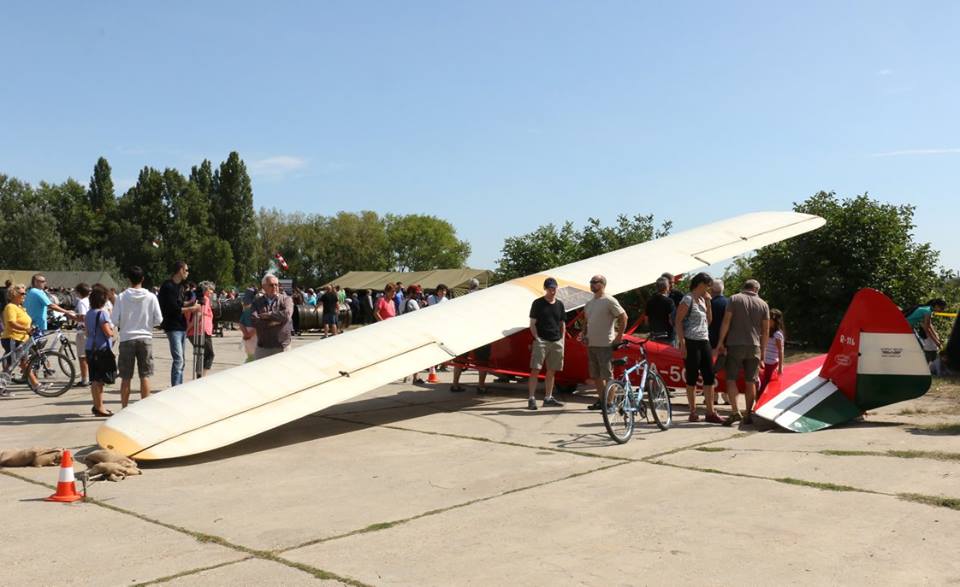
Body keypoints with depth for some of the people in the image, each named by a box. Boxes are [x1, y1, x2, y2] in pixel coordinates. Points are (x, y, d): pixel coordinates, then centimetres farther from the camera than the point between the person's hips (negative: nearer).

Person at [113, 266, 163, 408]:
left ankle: (124, 409, 12)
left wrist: (121, 327, 14)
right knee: (145, 376, 5)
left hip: (127, 339, 0)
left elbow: (115, 320, -7)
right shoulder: (151, 297, -4)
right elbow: (158, 320, -3)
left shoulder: (121, 297, -6)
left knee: (126, 378, 7)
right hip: (145, 338, 0)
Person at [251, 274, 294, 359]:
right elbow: (254, 320, -10)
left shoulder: (286, 299, 2)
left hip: (282, 346, -2)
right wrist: (277, 320, -13)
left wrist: (267, 315, -8)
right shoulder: (257, 302, 6)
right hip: (262, 347, 2)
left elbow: (286, 315, -18)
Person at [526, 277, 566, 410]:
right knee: (535, 369, -10)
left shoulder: (559, 304, 13)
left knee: (551, 371, 9)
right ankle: (531, 398, -9)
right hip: (541, 341, -5)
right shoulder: (538, 303, 0)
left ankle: (548, 398, 17)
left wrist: (562, 340, 8)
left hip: (556, 342, 5)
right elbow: (532, 324, -1)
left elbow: (563, 324, 17)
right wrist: (537, 338, -11)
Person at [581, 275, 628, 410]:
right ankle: (601, 400, 23)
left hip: (605, 344, -8)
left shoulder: (609, 301, -9)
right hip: (591, 344, 8)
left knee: (607, 375, -5)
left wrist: (619, 336, -12)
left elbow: (623, 317, -11)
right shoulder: (589, 303, 15)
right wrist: (583, 332, 9)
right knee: (596, 375, 13)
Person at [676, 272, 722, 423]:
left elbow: (709, 320, 18)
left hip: (704, 341, 8)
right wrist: (682, 344, -18)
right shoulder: (688, 299, -7)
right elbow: (678, 321, -11)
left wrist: (708, 301, 10)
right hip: (691, 342, -8)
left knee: (709, 377, 4)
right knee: (692, 378, -1)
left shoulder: (702, 299, 17)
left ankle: (710, 412, 8)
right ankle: (693, 412, 6)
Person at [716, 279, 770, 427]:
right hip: (754, 347, 3)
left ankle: (735, 411, -12)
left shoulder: (734, 299, 0)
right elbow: (765, 330, 8)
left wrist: (721, 341, -2)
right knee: (750, 382, 8)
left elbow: (726, 322, -7)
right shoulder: (763, 304, 8)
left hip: (735, 345, -3)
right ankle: (749, 414, 10)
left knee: (731, 378, 0)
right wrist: (763, 351, 15)